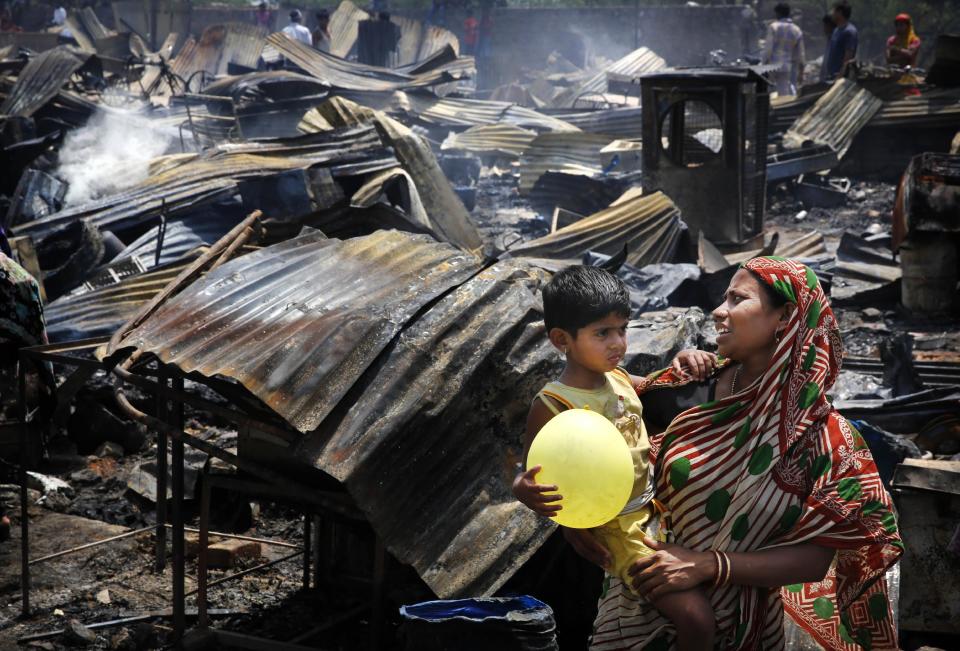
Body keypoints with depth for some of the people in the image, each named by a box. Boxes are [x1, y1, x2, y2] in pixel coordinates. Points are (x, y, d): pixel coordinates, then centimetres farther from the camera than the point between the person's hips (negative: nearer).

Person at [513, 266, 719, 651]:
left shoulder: (618, 378, 2)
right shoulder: (552, 406, -19)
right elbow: (532, 473, -15)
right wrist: (523, 490, -40)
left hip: (649, 507, 8)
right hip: (610, 530, -8)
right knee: (697, 618, -18)